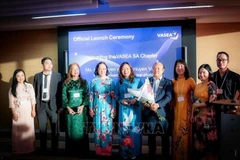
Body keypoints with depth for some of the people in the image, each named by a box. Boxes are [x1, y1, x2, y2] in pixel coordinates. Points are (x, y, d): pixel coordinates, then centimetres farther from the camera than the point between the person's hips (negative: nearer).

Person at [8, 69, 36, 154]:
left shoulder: (29, 86, 0)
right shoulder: (12, 88, 0)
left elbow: (33, 99, 2)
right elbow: (11, 101, -2)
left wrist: (33, 110, -1)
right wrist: (14, 112, -7)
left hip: (28, 111, 0)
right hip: (18, 111, 0)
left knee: (28, 129, 5)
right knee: (18, 130, 4)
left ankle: (29, 148, 18)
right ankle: (18, 150, 16)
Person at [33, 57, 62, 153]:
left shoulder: (57, 76, 0)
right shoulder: (37, 76, 6)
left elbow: (60, 91, -1)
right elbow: (35, 91, 7)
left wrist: (60, 105, -5)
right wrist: (34, 105, 2)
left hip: (52, 105, -1)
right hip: (41, 105, 2)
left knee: (54, 128, 8)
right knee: (42, 128, 10)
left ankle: (54, 148, 21)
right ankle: (43, 148, 24)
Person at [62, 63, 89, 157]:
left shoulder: (84, 82, 5)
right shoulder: (66, 83, 5)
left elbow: (87, 95, -2)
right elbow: (64, 97, 1)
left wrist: (82, 106, -14)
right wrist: (68, 107, -11)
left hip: (81, 109, 0)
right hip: (70, 109, 0)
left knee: (81, 129, 4)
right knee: (71, 130, 5)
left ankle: (83, 151, 13)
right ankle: (72, 151, 15)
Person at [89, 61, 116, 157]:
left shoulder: (110, 81, 3)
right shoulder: (94, 81, 4)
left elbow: (113, 96, 2)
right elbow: (91, 96, 5)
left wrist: (114, 108, -2)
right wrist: (90, 108, 1)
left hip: (108, 108, 0)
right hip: (97, 107, 0)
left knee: (108, 127, 2)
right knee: (98, 127, 3)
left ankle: (107, 150, 12)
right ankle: (99, 150, 14)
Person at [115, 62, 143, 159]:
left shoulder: (137, 80, 0)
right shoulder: (119, 82, 9)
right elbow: (116, 96, 11)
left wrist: (136, 100, -16)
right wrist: (121, 101, -8)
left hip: (135, 109, -2)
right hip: (123, 109, 2)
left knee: (134, 130, 2)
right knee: (123, 130, 5)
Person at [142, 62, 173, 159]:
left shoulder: (168, 82, 5)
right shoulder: (148, 80, 14)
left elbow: (168, 97, -7)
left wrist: (158, 105, -21)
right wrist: (145, 102, -15)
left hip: (162, 112, -2)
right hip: (150, 112, 2)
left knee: (165, 136, 4)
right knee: (151, 136, 10)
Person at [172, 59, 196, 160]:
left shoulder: (190, 80, -3)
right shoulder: (173, 81, 6)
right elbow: (172, 97, 10)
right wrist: (171, 109, 6)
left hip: (187, 109, -3)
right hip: (176, 110, 3)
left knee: (186, 132, 1)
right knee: (177, 133, 7)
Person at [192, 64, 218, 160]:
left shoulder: (211, 85, -8)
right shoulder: (198, 86, 12)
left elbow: (212, 102, -14)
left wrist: (197, 105, -6)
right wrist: (192, 114, 8)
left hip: (207, 116, -7)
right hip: (197, 116, 7)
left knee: (207, 140, 1)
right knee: (197, 139, 11)